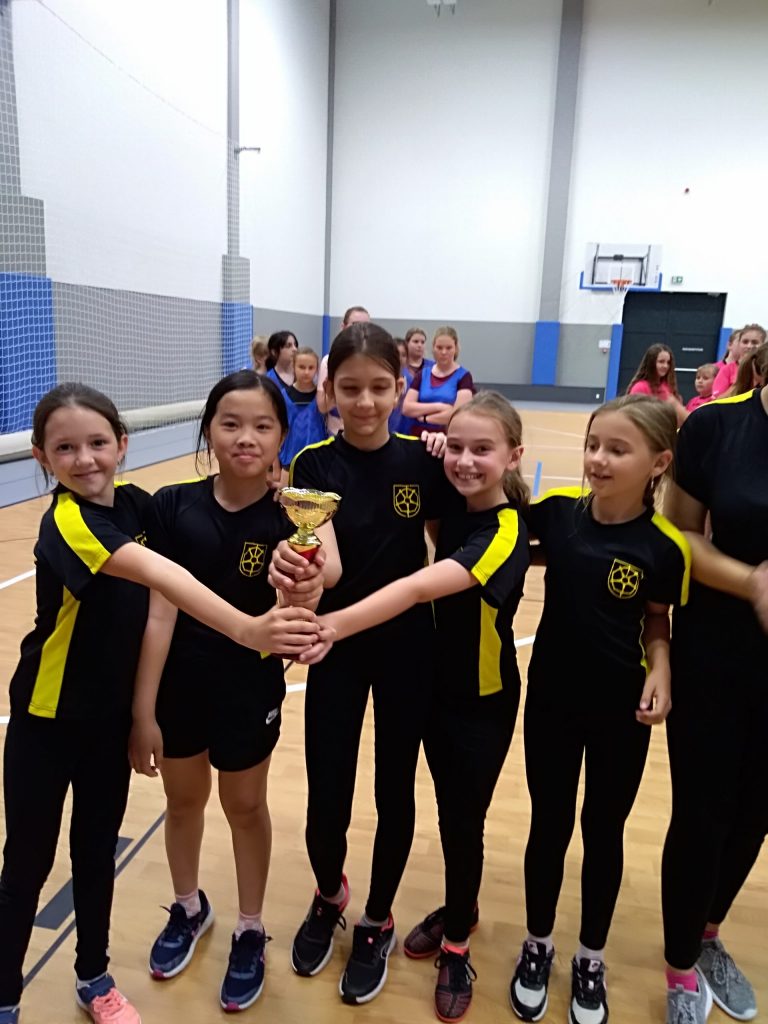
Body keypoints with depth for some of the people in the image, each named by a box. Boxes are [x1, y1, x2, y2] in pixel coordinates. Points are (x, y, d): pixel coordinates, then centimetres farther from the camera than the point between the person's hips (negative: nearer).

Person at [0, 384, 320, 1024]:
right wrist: (245, 629, -56)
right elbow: (156, 573, -44)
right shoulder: (65, 523, -26)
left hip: (111, 713, 5)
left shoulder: (134, 502, -6)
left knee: (97, 847, 19)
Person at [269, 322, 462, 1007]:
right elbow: (329, 563, -26)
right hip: (336, 646, -1)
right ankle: (328, 899, 40)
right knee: (326, 795, 7)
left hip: (408, 646, 1)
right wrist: (297, 569, -46)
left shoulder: (424, 460, -7)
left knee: (395, 791, 12)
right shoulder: (315, 465, -11)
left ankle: (377, 921, 39)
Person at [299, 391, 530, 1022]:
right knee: (449, 812, 21)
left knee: (464, 820, 9)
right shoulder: (453, 506, -5)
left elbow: (421, 587, -41)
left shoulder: (505, 532, -27)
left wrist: (334, 625, -52)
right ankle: (460, 910, 46)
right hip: (438, 684, 6)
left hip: (483, 700, -6)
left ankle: (457, 945, 34)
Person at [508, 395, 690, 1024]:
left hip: (621, 711, -1)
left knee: (603, 831, 18)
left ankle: (591, 959, 41)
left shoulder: (665, 546, -15)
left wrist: (660, 669, -18)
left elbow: (657, 622, 0)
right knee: (549, 826, 17)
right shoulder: (557, 511, -12)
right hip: (551, 699, 1)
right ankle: (537, 946, 40)